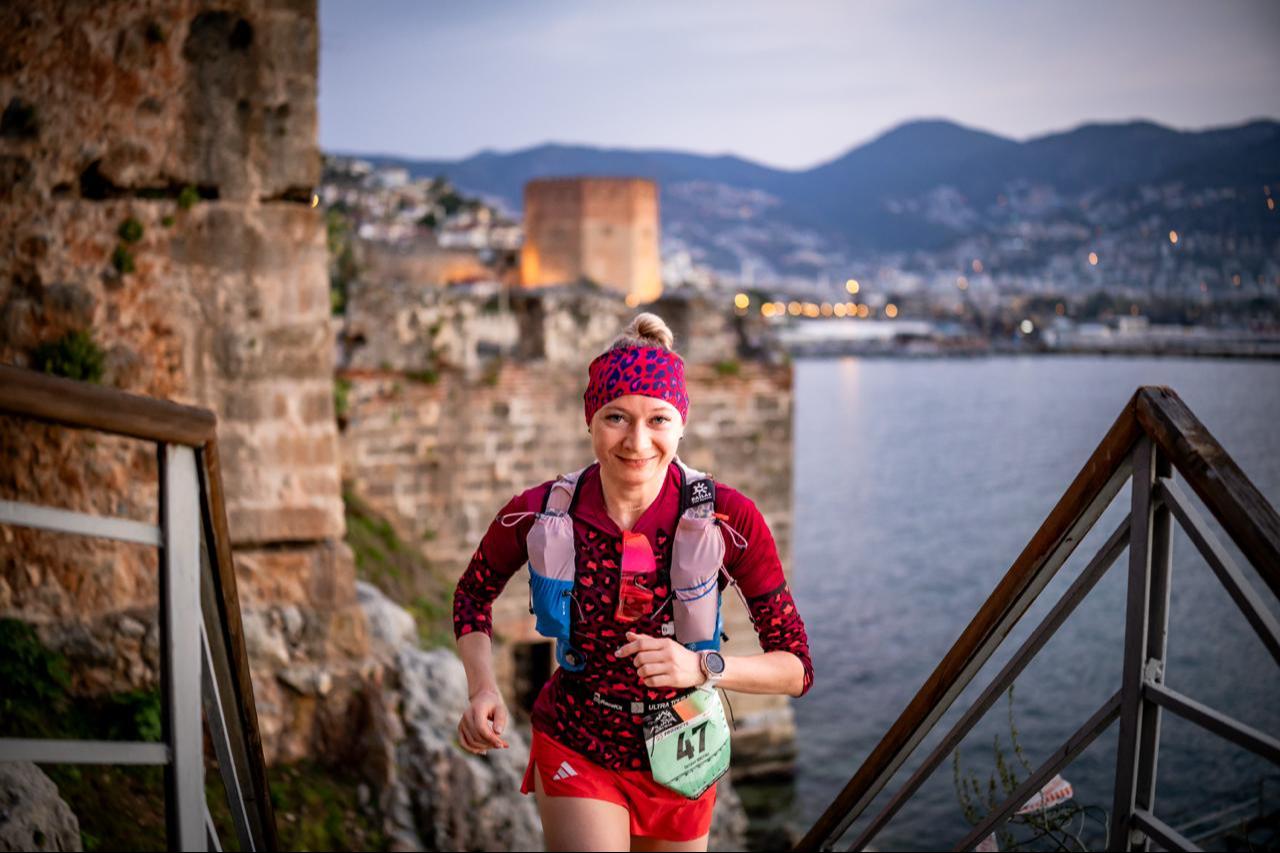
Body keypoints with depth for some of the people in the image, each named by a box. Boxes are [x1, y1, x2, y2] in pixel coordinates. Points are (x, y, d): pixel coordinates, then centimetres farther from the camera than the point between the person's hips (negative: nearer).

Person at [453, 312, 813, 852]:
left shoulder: (729, 520, -20)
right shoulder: (538, 516, -17)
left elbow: (797, 667, -16)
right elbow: (473, 595, 4)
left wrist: (703, 667, -33)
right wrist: (482, 690, -12)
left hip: (677, 761, 1)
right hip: (576, 751, -1)